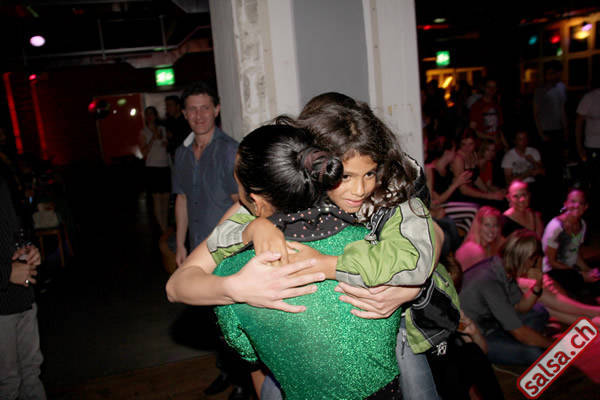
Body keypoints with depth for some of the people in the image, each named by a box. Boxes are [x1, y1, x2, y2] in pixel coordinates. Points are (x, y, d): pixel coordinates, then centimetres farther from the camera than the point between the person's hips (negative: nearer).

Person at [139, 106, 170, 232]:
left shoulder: (163, 129, 11)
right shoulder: (143, 133, 2)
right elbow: (144, 153, -7)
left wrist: (165, 142, -2)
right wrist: (153, 139, -13)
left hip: (165, 167, 3)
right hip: (153, 168, -3)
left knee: (166, 198, 5)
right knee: (157, 198, -3)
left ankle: (166, 226, 16)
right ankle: (164, 230, 0)